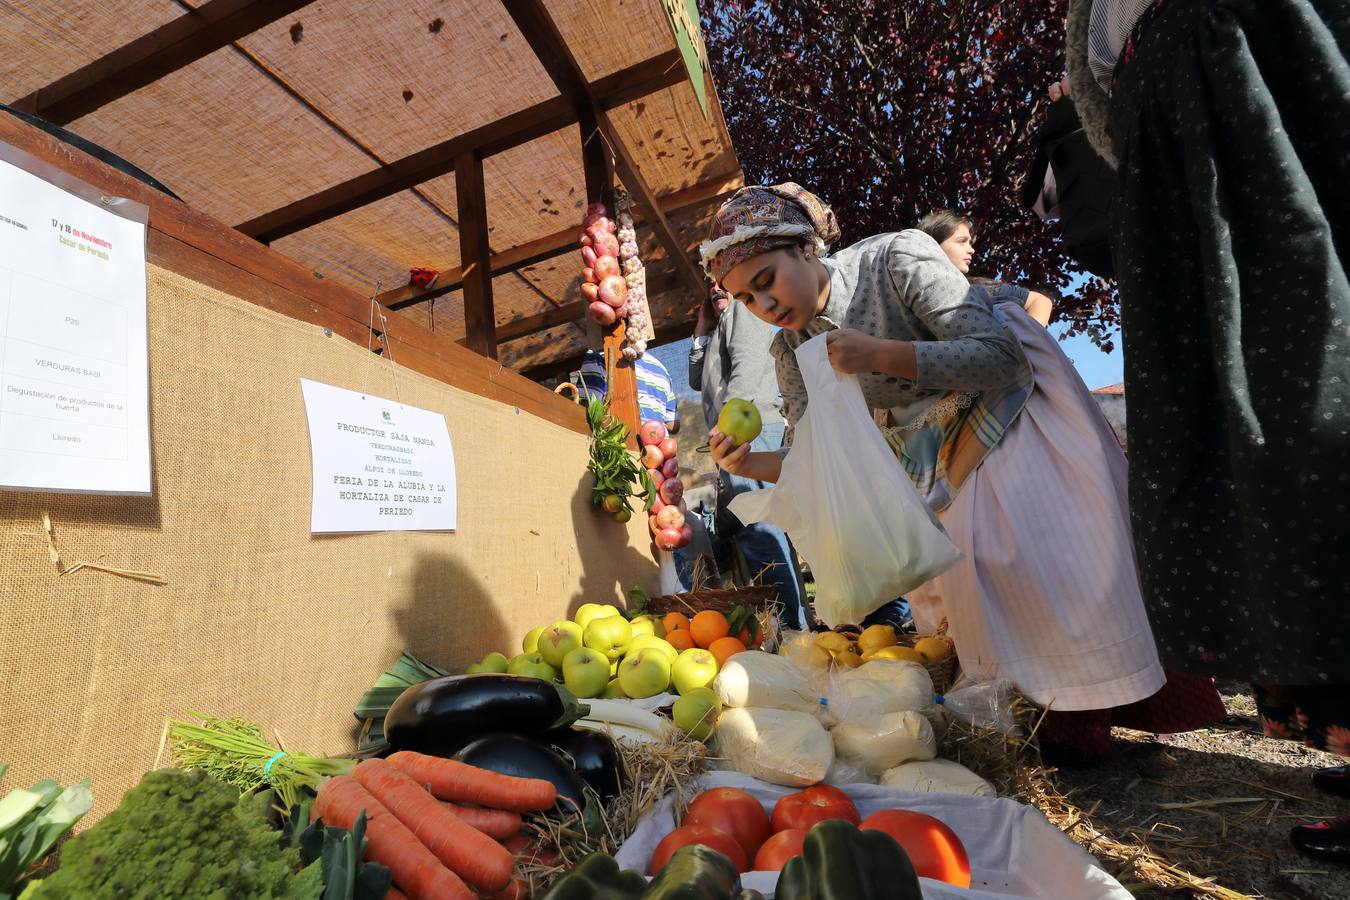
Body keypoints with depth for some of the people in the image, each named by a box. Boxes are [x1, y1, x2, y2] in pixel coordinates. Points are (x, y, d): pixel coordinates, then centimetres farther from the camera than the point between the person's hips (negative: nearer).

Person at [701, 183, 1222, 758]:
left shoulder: (897, 257, -25)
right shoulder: (790, 348, -9)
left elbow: (1002, 358, -29)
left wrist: (879, 354, -42)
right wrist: (751, 463, -27)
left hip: (1012, 410, -3)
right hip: (942, 461, 4)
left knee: (1069, 551, -10)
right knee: (972, 566, -10)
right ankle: (1060, 709, 14)